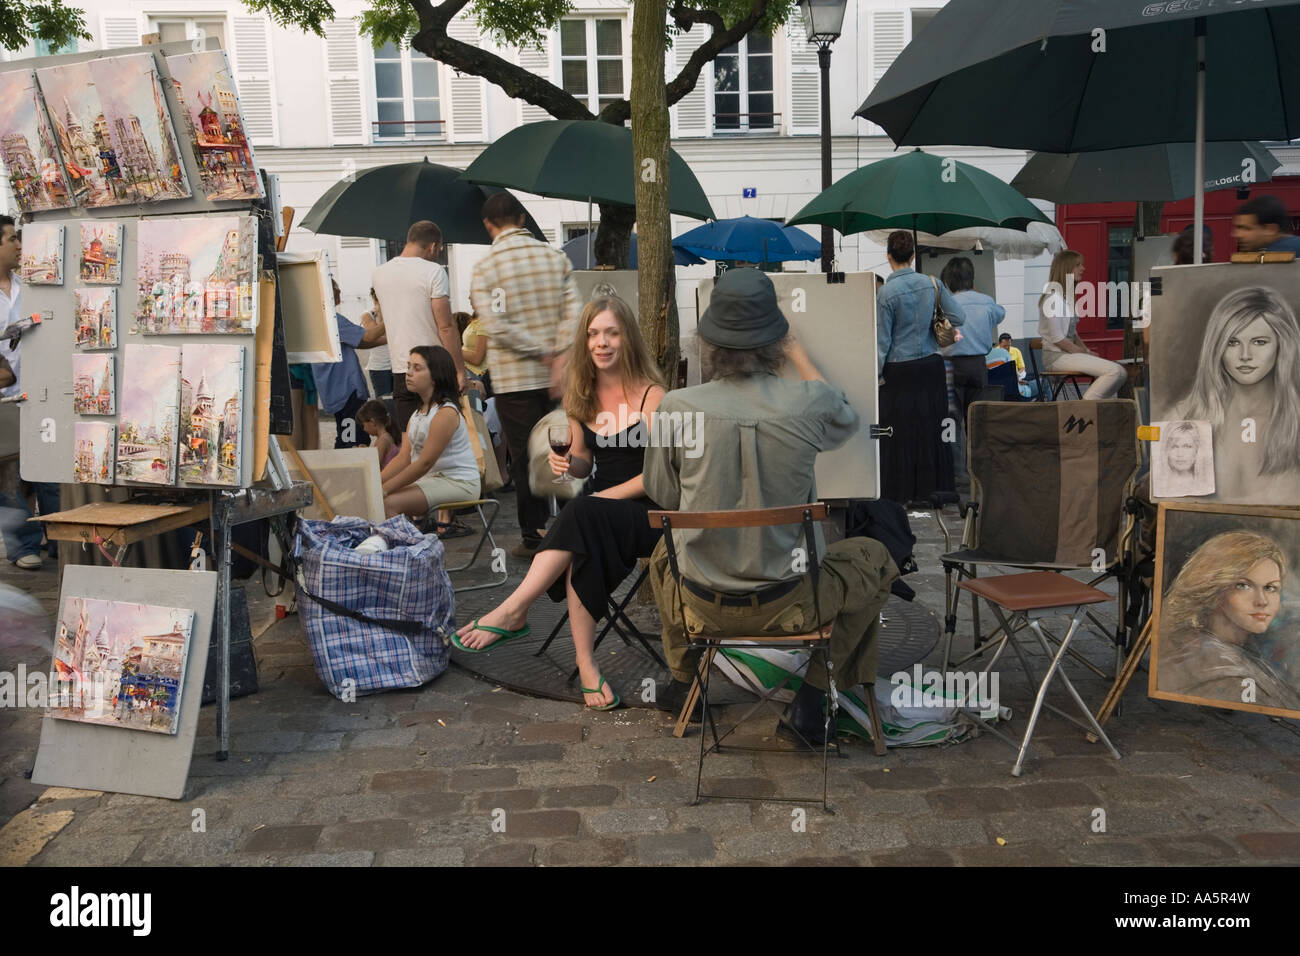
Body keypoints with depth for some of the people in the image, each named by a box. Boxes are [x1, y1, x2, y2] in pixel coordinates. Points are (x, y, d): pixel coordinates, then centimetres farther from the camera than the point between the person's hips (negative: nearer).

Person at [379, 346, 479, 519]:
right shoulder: (417, 412, 13)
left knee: (389, 503, -24)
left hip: (459, 484, -9)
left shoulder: (446, 413, -17)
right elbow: (404, 457, 8)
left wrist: (385, 489, -18)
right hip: (431, 478, 9)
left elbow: (425, 463, -19)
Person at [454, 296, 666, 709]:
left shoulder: (650, 395, -7)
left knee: (582, 516, -36)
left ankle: (513, 610, -32)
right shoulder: (582, 395, 9)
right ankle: (585, 664, -31)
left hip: (648, 512, -4)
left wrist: (607, 496, -15)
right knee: (579, 552, -32)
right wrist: (568, 463, -7)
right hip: (599, 506, 4)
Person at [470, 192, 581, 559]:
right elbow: (573, 312, -5)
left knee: (524, 459, 5)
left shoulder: (484, 267, -5)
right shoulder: (555, 257, 5)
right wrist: (559, 358, -10)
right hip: (557, 378, 3)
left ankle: (533, 536, 11)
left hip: (514, 378, -3)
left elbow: (497, 326, -16)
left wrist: (543, 353, -11)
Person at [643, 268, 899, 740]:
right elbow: (847, 421, 11)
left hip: (702, 602, 2)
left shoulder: (676, 408, -15)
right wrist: (798, 354, 21)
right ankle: (813, 694, 22)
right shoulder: (806, 403, -16)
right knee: (875, 558, 26)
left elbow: (662, 496, 1)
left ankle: (683, 679, 45)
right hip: (786, 601, -1)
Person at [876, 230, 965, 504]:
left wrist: (875, 374, -2)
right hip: (931, 366, 4)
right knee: (931, 429, 12)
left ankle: (900, 492, 10)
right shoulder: (931, 283, 0)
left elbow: (882, 341, -10)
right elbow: (959, 318, 1)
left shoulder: (887, 293, -12)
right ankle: (933, 488, 21)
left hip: (900, 371, -4)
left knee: (900, 432, 4)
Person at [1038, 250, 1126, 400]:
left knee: (1121, 373, -2)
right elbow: (1057, 338, -16)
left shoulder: (1067, 296, 19)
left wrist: (1087, 351, 6)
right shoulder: (1053, 296, -11)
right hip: (1057, 356, -10)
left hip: (1070, 352, 10)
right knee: (1115, 371, -22)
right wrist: (1084, 354, -11)